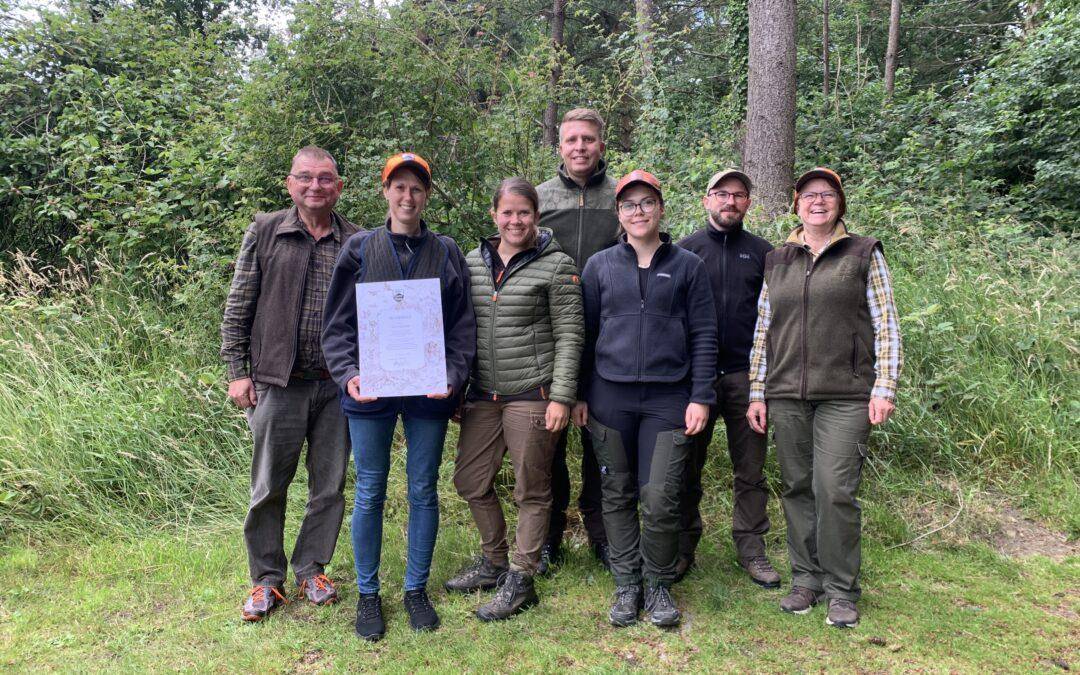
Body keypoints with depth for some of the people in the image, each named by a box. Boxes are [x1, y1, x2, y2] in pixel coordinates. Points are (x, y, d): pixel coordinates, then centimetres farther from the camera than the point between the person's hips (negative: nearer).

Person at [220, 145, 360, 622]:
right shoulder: (265, 232, 1)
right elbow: (237, 308, 3)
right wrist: (238, 372, -2)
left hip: (338, 385, 2)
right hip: (279, 383, -1)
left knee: (330, 485, 11)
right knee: (269, 486, 7)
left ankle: (311, 569, 29)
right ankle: (266, 579, 24)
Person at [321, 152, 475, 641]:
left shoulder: (446, 253, 5)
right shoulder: (360, 249, 3)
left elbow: (462, 325, 4)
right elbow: (338, 323, 2)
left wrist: (453, 376, -10)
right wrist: (347, 374, -13)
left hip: (429, 394, 1)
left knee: (423, 492, 9)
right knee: (370, 494, 7)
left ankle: (416, 589, 26)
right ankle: (368, 593, 24)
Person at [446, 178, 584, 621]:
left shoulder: (556, 265, -6)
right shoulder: (472, 262, 9)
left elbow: (569, 335, -7)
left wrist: (561, 397, -13)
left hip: (532, 395, -6)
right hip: (483, 395, 6)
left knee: (531, 489, 5)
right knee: (470, 481, 13)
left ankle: (521, 580, 20)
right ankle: (494, 562, 33)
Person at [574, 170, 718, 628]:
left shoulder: (687, 266, 6)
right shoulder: (599, 266, 8)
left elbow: (703, 336, 4)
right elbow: (584, 332, 10)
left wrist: (700, 397, -3)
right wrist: (578, 395, 6)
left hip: (668, 398, -1)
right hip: (610, 397, 2)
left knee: (660, 498, -4)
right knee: (618, 496, 8)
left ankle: (659, 585, 18)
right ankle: (626, 585, 23)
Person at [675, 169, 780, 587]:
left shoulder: (762, 252, 9)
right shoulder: (685, 250, 7)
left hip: (746, 376, 1)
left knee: (750, 470, 7)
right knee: (687, 467, 7)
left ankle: (751, 549, 19)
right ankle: (683, 548, 19)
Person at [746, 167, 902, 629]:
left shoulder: (864, 254, 6)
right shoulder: (776, 261, 13)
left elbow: (887, 326, 3)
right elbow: (762, 330, 13)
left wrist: (884, 389, -5)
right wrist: (757, 393, 9)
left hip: (845, 396, -3)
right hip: (786, 396, 3)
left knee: (835, 490, -7)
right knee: (797, 488, 7)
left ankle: (841, 590, 9)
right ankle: (806, 579, 21)